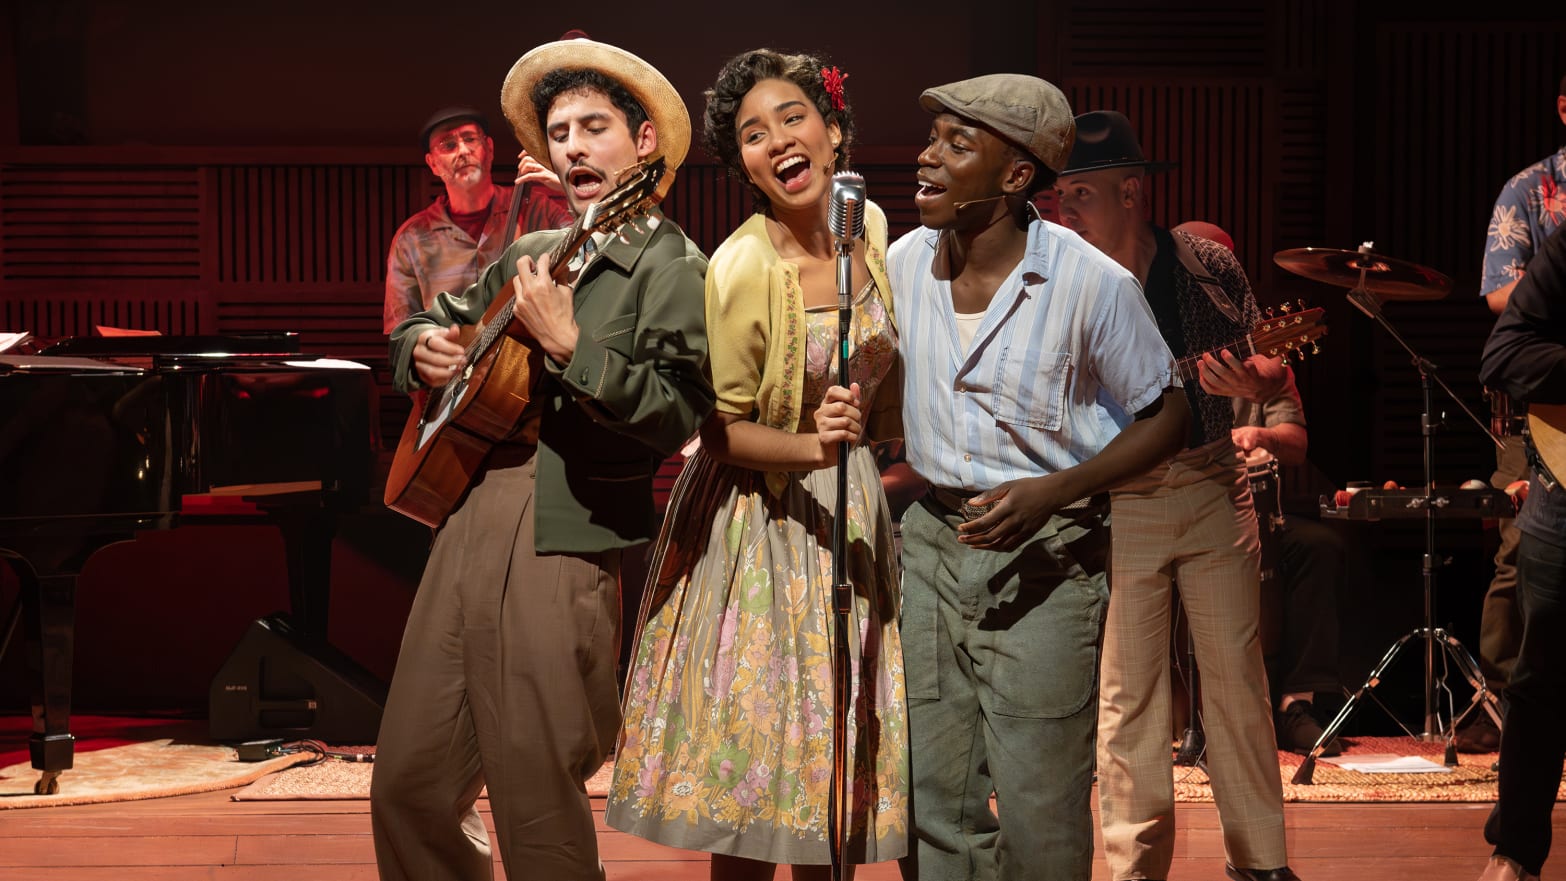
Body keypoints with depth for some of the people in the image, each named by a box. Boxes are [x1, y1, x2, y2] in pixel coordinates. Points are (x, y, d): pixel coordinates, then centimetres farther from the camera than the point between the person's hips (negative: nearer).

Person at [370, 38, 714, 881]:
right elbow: (421, 324, 31)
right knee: (409, 786, 9)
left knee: (538, 808, -5)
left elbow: (675, 415, -15)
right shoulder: (530, 255, 19)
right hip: (467, 520, 7)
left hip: (562, 542, -7)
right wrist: (422, 349, 9)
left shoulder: (671, 269, -3)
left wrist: (568, 345, -23)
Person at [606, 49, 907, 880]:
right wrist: (808, 447, -30)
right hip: (762, 517, -6)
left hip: (850, 501, 6)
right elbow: (720, 429, -16)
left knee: (841, 743, 12)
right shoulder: (741, 271, -21)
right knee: (757, 747, -1)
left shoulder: (867, 225, -1)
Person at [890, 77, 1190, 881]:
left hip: (1045, 554, -4)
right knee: (932, 800, 8)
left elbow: (1166, 417, -6)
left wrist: (1052, 491, -19)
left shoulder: (1093, 285, -14)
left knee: (1040, 813, -1)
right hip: (931, 541, 4)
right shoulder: (902, 264, 0)